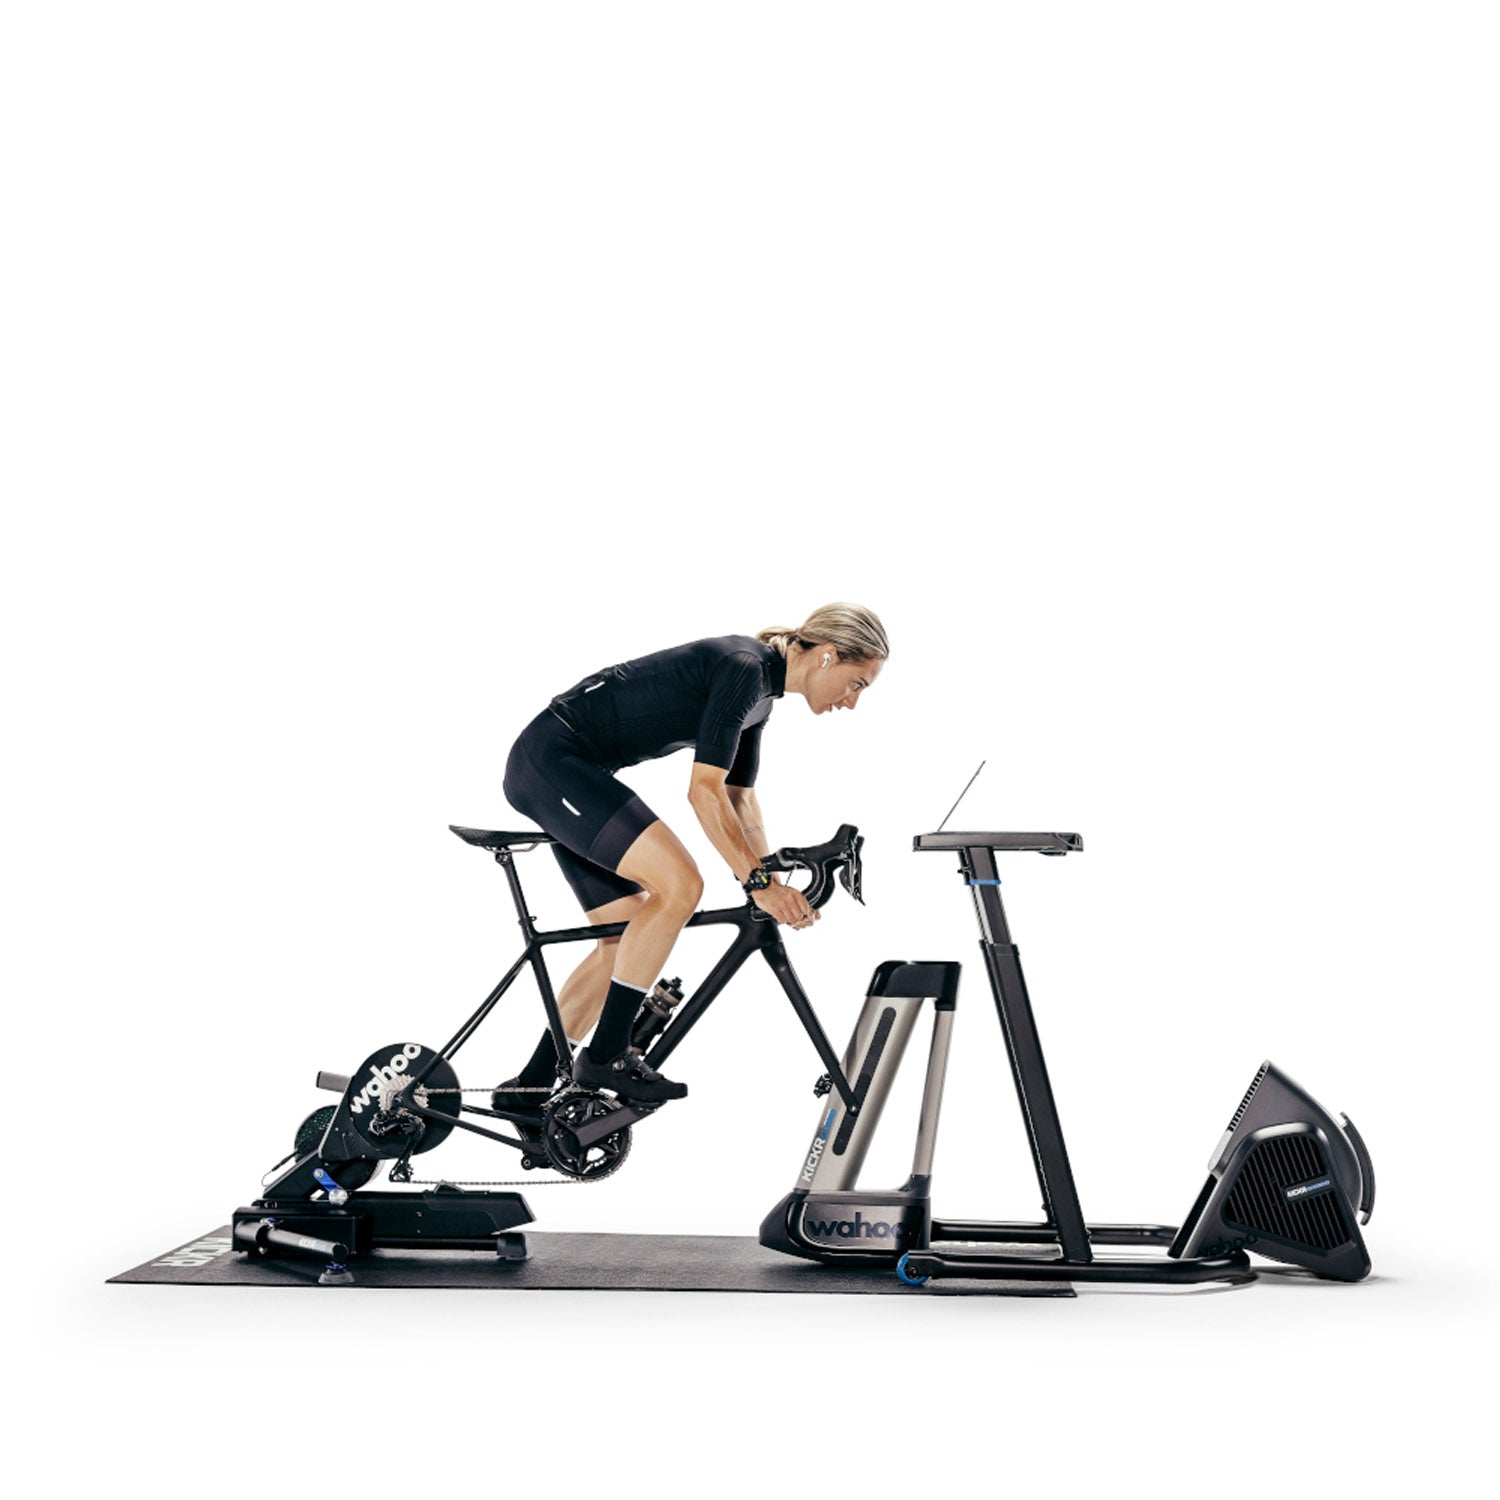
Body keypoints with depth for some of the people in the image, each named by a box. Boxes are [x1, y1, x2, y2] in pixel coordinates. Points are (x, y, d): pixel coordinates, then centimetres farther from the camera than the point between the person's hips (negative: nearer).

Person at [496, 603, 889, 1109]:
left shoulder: (761, 694, 11)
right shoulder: (743, 667, -19)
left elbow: (740, 798, 19)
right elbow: (705, 791, -23)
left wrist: (774, 885, 10)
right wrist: (757, 882, -22)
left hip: (555, 769, 10)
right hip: (552, 758, -10)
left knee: (626, 941, 8)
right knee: (679, 884, -20)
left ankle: (531, 1085, 15)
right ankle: (605, 1055, -13)